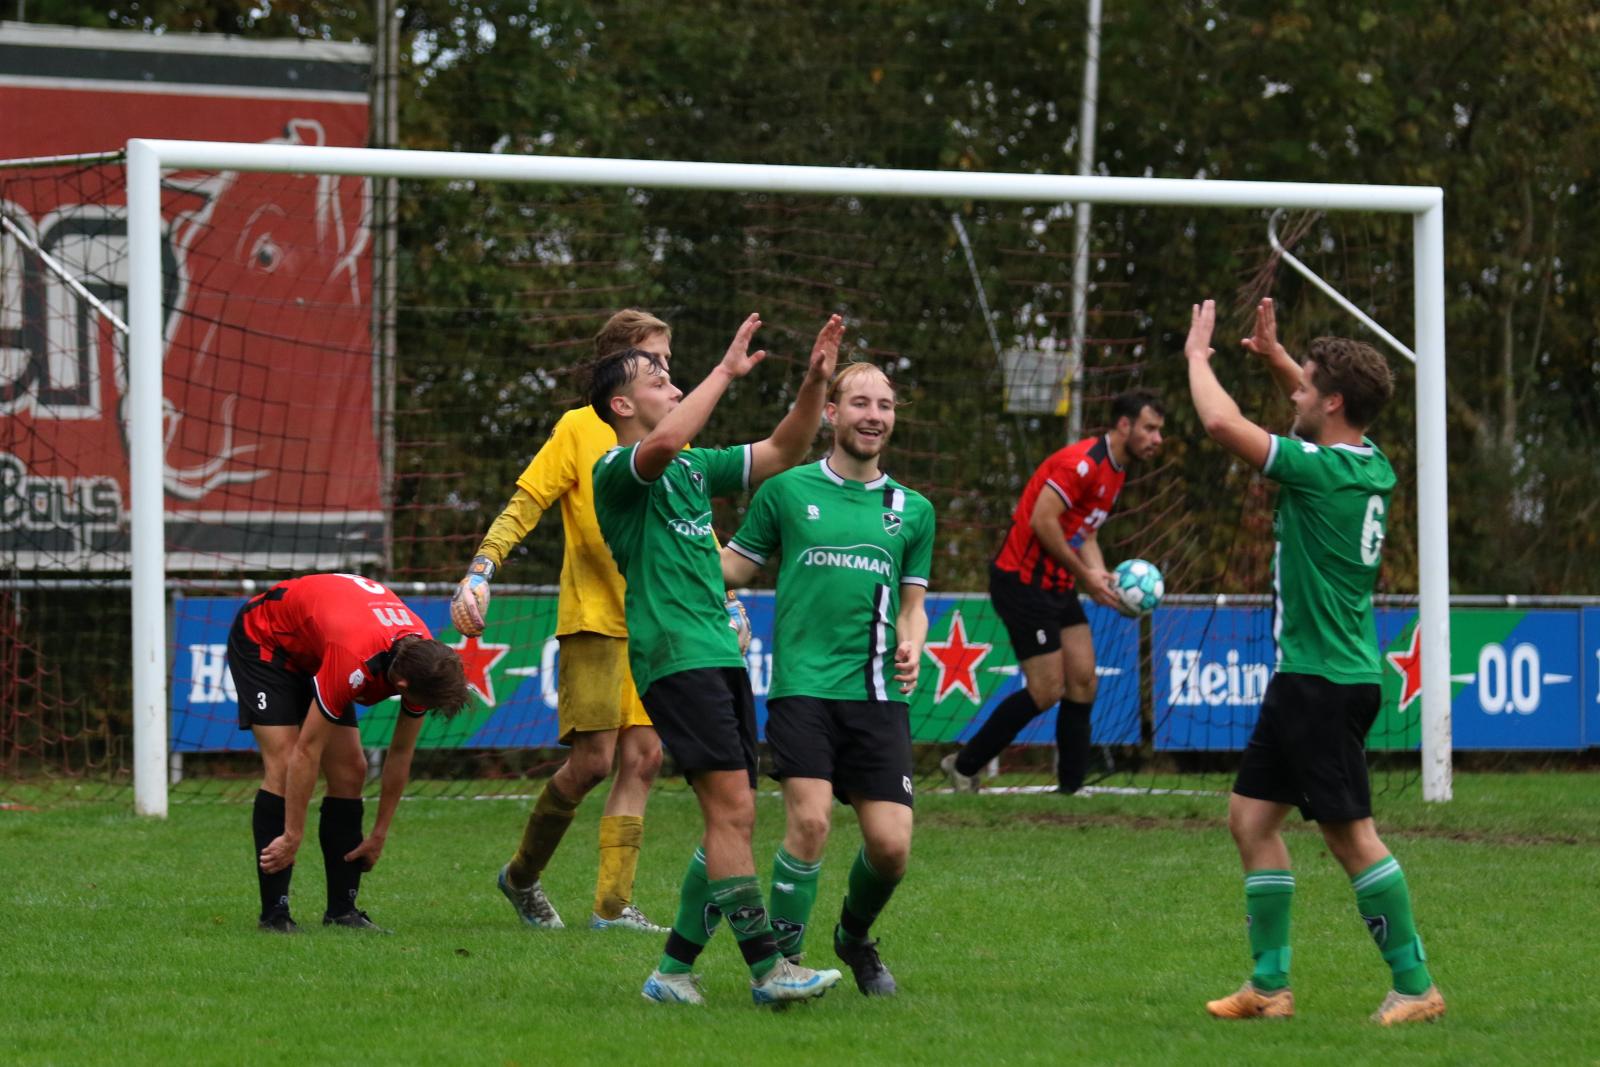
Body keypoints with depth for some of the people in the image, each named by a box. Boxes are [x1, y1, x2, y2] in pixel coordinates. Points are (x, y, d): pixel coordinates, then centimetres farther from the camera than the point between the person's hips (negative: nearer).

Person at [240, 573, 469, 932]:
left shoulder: (422, 661, -21)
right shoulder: (355, 663, -42)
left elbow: (401, 754, -6)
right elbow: (306, 753, -35)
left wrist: (379, 834, -1)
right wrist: (292, 836, -28)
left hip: (311, 653, 7)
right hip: (264, 641, -7)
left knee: (350, 771, -3)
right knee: (283, 767, -20)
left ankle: (342, 910, 1)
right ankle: (274, 913, -17)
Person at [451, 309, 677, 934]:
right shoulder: (580, 429, -3)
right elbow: (523, 505, -8)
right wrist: (480, 572, -20)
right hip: (594, 619, -5)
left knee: (643, 759, -1)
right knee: (593, 759, -10)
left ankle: (613, 906, 1)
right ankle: (522, 877, 12)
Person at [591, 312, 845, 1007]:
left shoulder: (695, 468, 21)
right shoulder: (617, 472, -4)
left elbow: (782, 452, 23)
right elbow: (663, 442, -27)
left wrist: (816, 383, 9)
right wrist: (726, 373, -21)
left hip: (720, 655, 9)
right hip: (674, 656, -9)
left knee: (733, 820, 5)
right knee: (731, 809, -15)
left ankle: (673, 970, 11)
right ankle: (767, 969, -18)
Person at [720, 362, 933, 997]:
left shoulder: (913, 510, 14)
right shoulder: (787, 491, 6)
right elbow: (733, 569, 13)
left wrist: (911, 646, 0)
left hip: (878, 693, 3)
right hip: (803, 683, -3)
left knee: (891, 844, -5)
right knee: (810, 820, -20)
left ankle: (855, 936, 26)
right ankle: (783, 955, -2)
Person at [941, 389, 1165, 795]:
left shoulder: (1114, 471, 13)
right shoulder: (1083, 463, -19)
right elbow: (1042, 520, -25)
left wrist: (1104, 579, 2)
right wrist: (1085, 575, -18)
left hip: (1057, 587, 10)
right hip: (1023, 582, -10)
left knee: (1083, 682, 5)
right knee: (1047, 690, -7)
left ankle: (1071, 785, 10)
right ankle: (964, 766, 6)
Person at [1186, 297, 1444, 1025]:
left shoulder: (1325, 472, -18)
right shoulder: (1367, 466, 8)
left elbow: (1223, 424, -22)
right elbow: (1315, 414, 32)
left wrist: (1198, 356, -6)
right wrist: (1273, 357, 23)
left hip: (1325, 684, -10)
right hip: (1305, 677, 10)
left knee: (1349, 834, -6)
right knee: (1251, 816, 12)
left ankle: (1414, 985, -1)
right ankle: (1269, 985, 14)